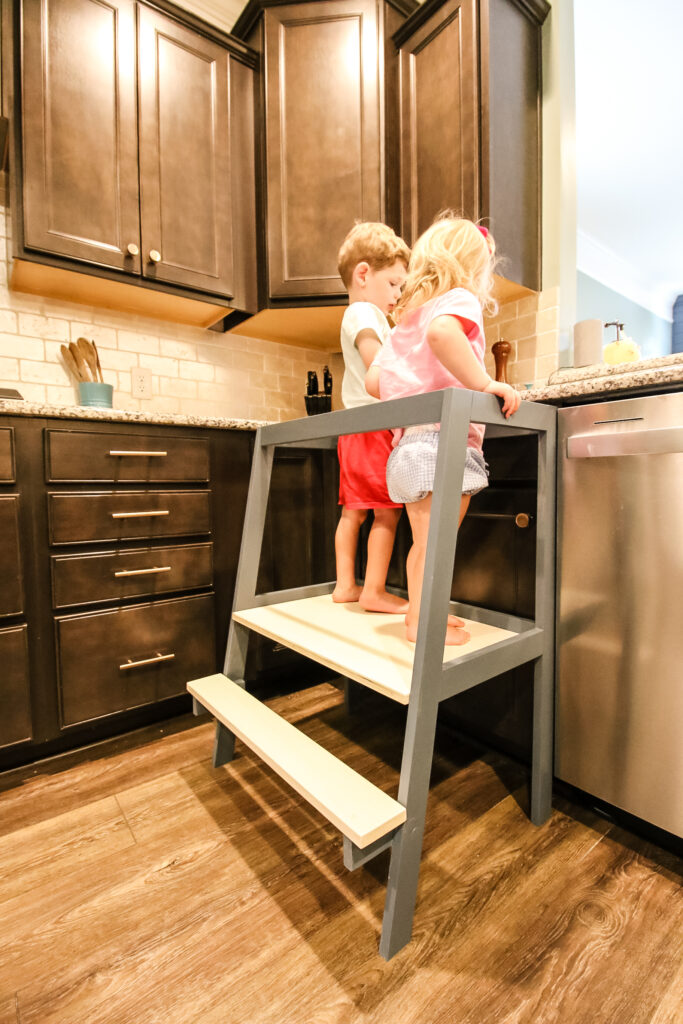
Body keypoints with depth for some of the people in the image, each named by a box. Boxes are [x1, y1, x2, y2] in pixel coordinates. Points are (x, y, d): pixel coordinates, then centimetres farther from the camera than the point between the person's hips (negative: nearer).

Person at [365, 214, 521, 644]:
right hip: (442, 439, -8)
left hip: (406, 444, 9)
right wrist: (482, 382, -21)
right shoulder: (461, 299, 1)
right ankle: (422, 622, 5)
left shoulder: (407, 316, 25)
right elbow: (441, 331, -25)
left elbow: (373, 380, 21)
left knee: (424, 540, 17)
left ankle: (419, 610, 29)